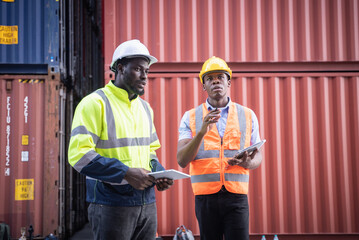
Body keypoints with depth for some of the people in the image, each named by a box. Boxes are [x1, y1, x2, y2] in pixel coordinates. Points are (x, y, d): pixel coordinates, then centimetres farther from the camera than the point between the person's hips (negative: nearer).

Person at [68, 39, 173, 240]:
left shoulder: (145, 107, 15)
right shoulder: (95, 103, -8)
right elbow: (78, 154, -17)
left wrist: (159, 173, 1)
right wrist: (125, 173, -22)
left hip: (147, 202, 7)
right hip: (112, 205, -7)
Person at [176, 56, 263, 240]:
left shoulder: (247, 115, 10)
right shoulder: (191, 117, 6)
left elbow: (258, 157, 14)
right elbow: (182, 161, -3)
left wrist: (248, 162, -11)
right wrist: (202, 131, -17)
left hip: (236, 196, 0)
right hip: (205, 196, 0)